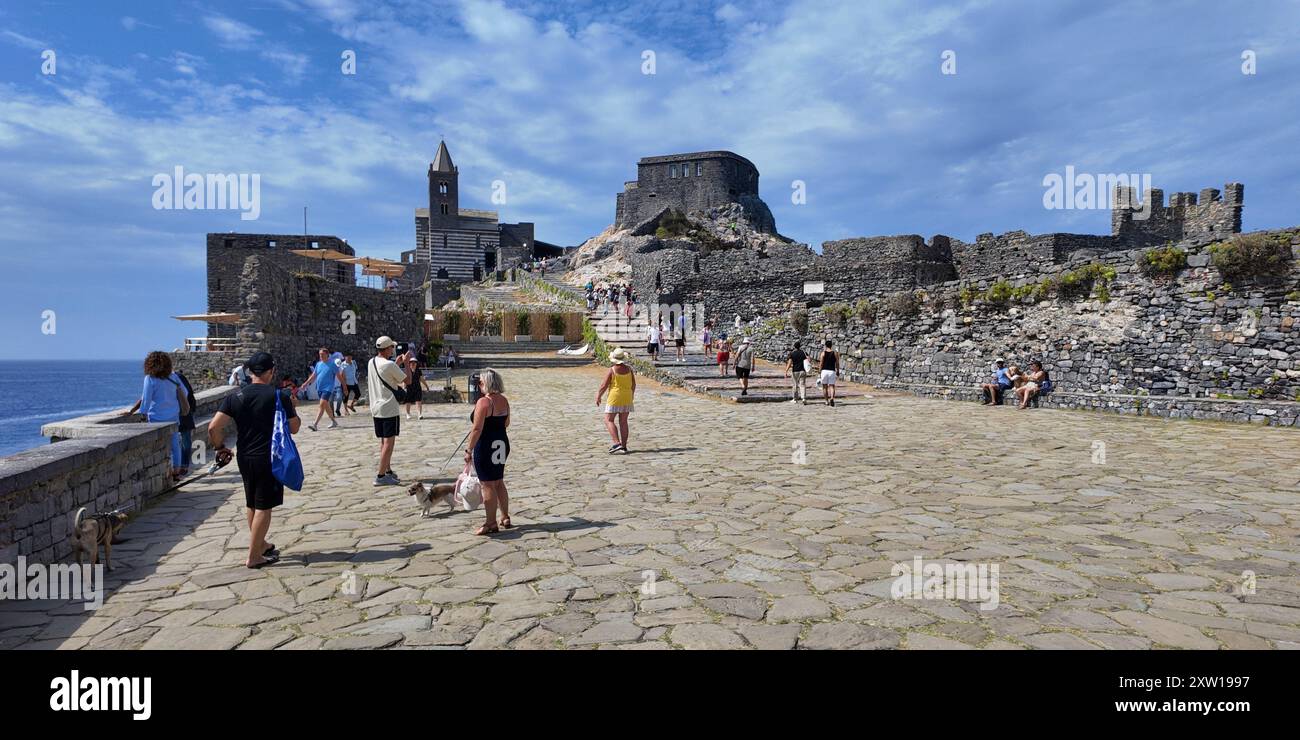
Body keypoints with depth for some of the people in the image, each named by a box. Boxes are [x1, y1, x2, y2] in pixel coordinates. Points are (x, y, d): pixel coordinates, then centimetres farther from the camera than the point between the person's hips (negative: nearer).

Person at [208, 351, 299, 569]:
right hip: (269, 458, -5)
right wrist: (291, 408, 14)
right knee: (263, 507, 2)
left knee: (251, 504, 20)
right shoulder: (279, 396, -10)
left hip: (244, 458, 5)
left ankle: (260, 544, 36)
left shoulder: (235, 397, 0)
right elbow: (294, 428, -2)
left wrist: (220, 447, 9)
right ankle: (254, 556, 5)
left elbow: (214, 427, -7)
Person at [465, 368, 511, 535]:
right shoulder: (504, 400, 4)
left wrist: (469, 449, -14)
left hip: (486, 446, -8)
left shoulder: (483, 402, -17)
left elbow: (477, 429, -19)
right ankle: (505, 518, 26)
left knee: (488, 485, 1)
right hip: (502, 444, 8)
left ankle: (491, 524, 7)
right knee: (499, 483, 19)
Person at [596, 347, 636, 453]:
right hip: (627, 398, 5)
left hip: (615, 398, -5)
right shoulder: (629, 369, -1)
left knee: (609, 420, 1)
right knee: (623, 422, 10)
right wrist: (632, 394, 26)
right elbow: (633, 384, 8)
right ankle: (624, 446, 10)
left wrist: (598, 397, 4)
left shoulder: (612, 370, -13)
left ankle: (617, 443, -13)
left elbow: (604, 386, -10)